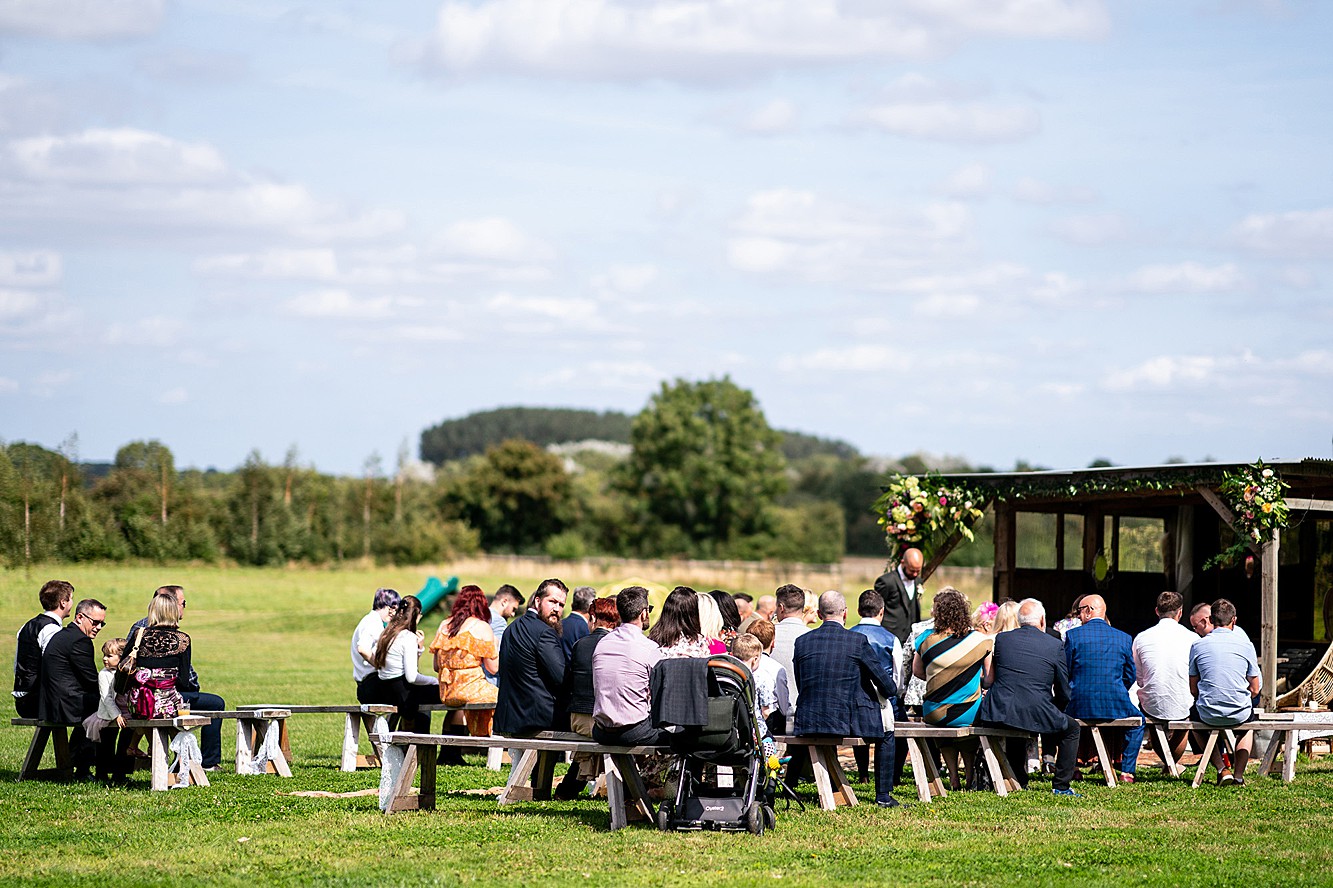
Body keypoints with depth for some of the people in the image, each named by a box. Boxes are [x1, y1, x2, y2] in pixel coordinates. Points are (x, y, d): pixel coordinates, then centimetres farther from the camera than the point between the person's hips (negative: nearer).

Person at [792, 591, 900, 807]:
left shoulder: (802, 642, 3)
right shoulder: (858, 641, -8)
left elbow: (801, 686, 11)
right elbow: (887, 686, -2)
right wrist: (888, 690, 22)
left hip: (808, 724, 3)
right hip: (847, 720, -3)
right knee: (886, 733, 24)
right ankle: (883, 796, 22)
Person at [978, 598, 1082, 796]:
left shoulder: (1001, 639, 9)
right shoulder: (1054, 645, 2)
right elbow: (1063, 693, 7)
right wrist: (1054, 712, 26)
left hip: (998, 713, 4)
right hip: (1035, 714, -3)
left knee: (1016, 730, 38)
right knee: (1072, 729, 22)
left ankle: (1019, 782, 37)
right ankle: (1061, 786, 15)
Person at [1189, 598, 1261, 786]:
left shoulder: (1198, 646, -2)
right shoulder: (1245, 645, -2)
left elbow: (1193, 689, 4)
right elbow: (1254, 689, 4)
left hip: (1208, 714, -1)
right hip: (1240, 713, 1)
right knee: (1248, 724, 37)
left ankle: (1222, 769, 19)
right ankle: (1239, 774, 25)